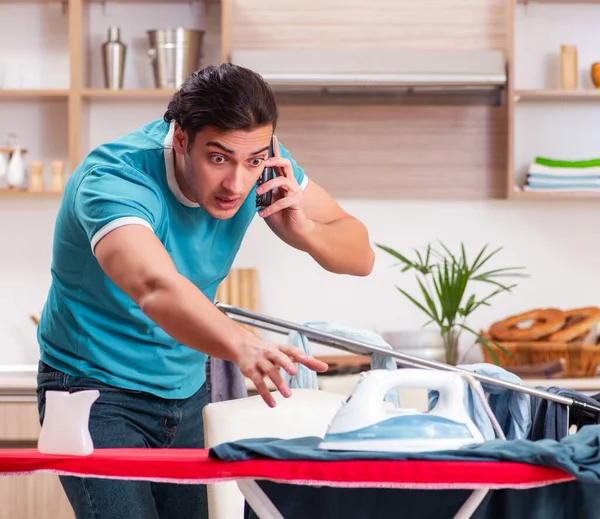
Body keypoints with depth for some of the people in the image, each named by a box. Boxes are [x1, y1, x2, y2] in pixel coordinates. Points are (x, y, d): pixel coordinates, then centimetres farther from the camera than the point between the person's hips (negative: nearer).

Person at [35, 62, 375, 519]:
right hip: (96, 392, -6)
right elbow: (154, 287, -49)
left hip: (187, 392, 6)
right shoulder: (113, 179, -30)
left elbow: (360, 255, -4)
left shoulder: (263, 167, -11)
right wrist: (242, 346, -66)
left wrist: (302, 229, -25)